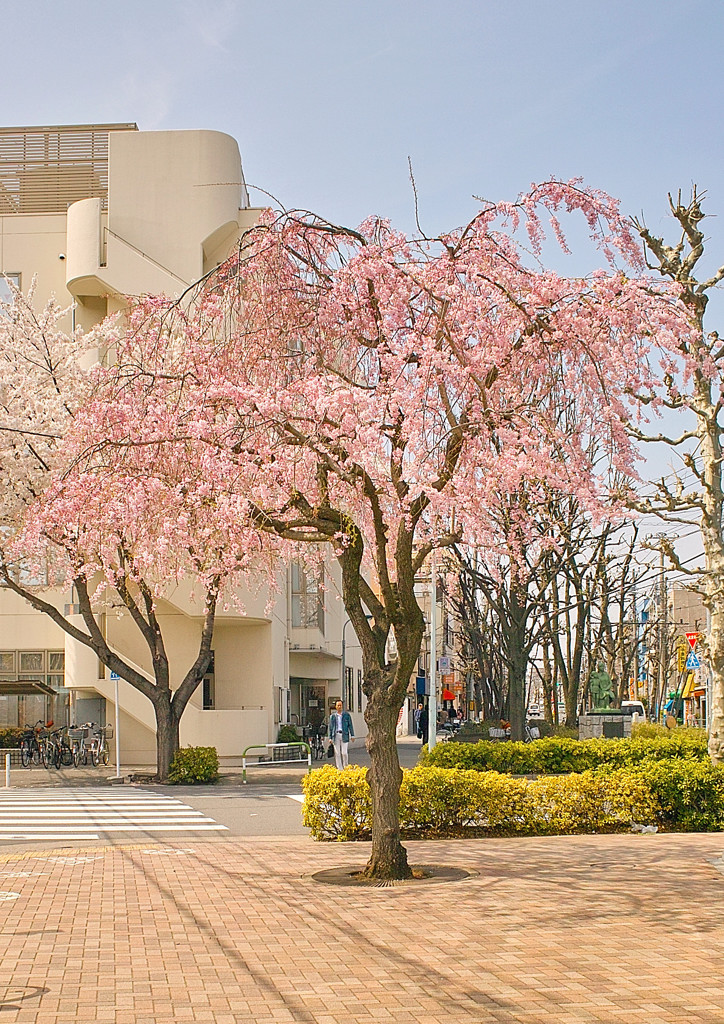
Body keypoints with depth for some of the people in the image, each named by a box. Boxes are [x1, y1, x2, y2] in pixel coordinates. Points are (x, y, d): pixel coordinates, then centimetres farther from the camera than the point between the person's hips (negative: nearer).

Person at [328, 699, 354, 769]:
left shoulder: (346, 715, 7)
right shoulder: (332, 716, 9)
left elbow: (350, 725, 8)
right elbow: (330, 727, 11)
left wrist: (352, 735, 1)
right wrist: (330, 737, 6)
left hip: (344, 735, -1)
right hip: (336, 735, 1)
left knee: (344, 753, -7)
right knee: (337, 753, 0)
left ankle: (346, 767, 13)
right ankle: (340, 769, 7)